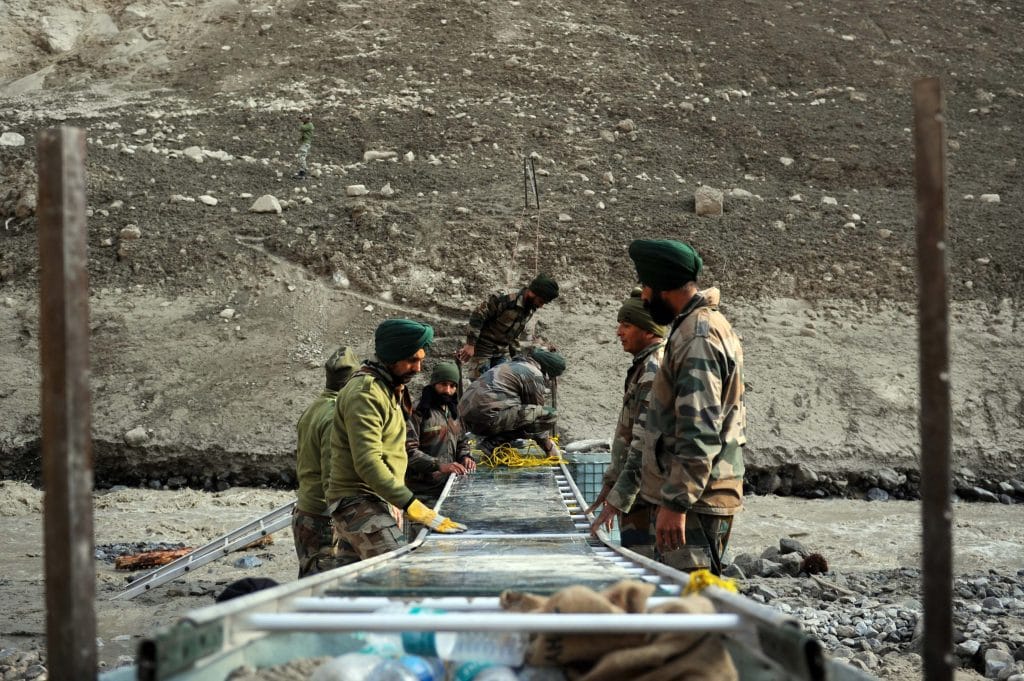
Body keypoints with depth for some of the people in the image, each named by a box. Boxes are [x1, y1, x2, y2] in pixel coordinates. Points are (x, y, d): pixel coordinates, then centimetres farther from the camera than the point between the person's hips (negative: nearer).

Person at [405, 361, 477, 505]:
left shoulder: (453, 412, 15)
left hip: (449, 486, 7)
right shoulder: (417, 412, -10)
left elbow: (462, 443, 26)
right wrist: (439, 466, -27)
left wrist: (465, 457, 4)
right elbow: (409, 451, -18)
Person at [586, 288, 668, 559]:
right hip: (640, 497, 10)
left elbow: (646, 445, -23)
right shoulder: (643, 367, 15)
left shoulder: (655, 371, -18)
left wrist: (617, 500, -23)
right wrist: (611, 482, 21)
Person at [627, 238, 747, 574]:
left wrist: (676, 502, -24)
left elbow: (700, 433, -24)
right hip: (704, 496, 11)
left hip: (693, 501, -11)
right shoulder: (712, 324, 17)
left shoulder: (697, 338, -17)